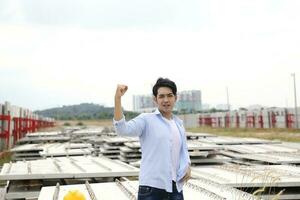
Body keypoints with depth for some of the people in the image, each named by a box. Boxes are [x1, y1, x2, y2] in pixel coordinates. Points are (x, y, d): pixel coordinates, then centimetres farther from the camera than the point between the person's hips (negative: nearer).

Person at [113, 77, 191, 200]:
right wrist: (118, 98, -29)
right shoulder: (146, 120, -5)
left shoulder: (179, 123, 14)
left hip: (176, 188, 6)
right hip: (151, 188, -6)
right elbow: (122, 129, -21)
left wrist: (187, 166, 4)